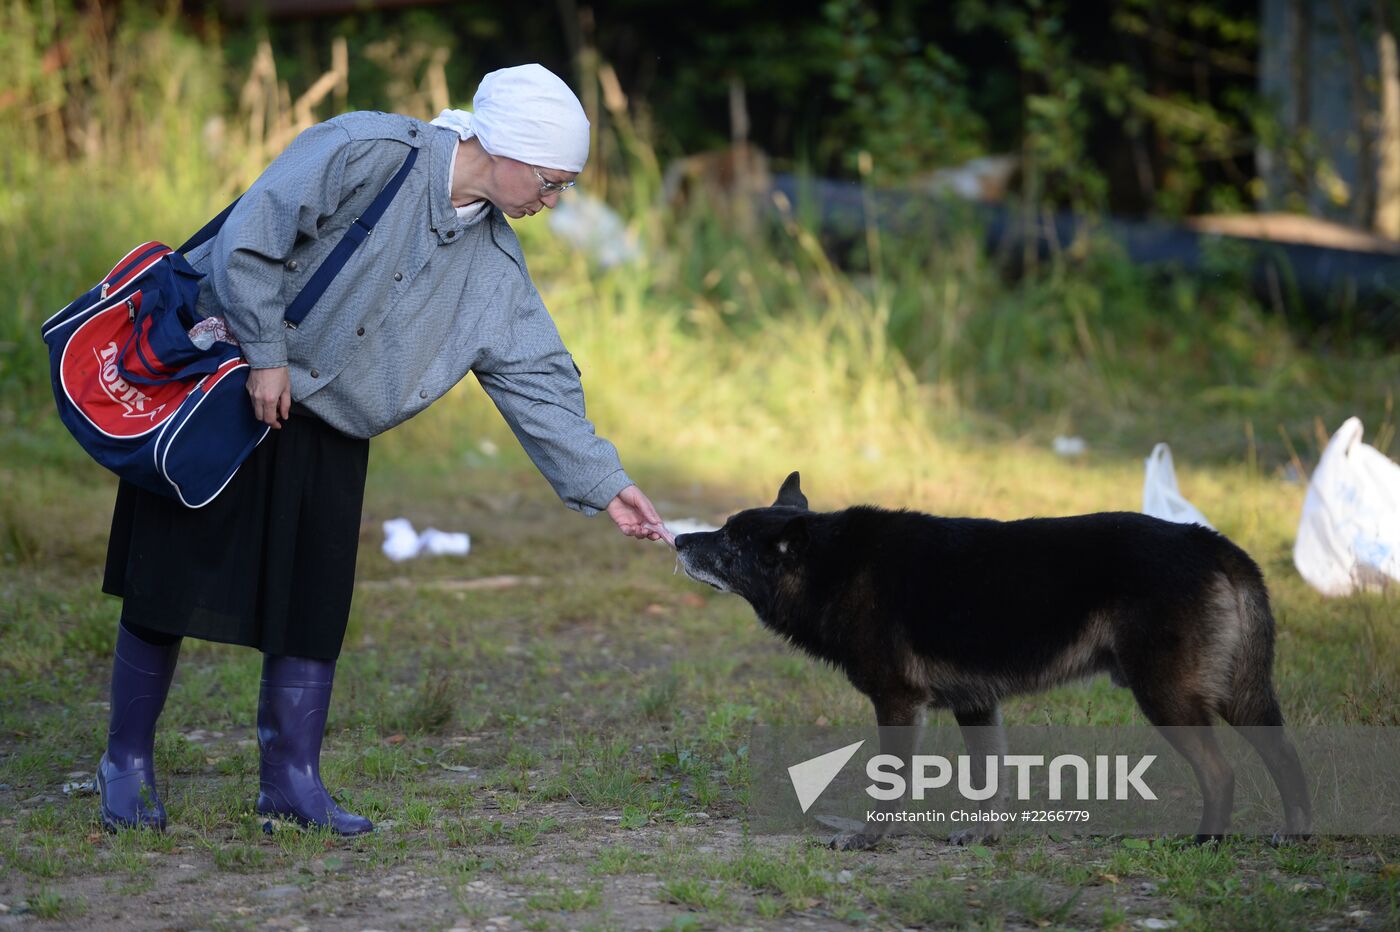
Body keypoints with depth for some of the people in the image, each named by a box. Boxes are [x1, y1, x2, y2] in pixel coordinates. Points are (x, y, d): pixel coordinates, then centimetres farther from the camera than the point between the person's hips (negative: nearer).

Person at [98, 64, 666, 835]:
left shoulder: (495, 263, 1)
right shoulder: (366, 153, -20)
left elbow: (536, 379, 1)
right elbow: (249, 237, -22)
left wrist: (602, 484, -6)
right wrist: (266, 355, -19)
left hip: (322, 426, 6)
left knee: (314, 598, 4)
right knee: (176, 578, -2)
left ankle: (291, 779, 13)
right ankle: (127, 764, 11)